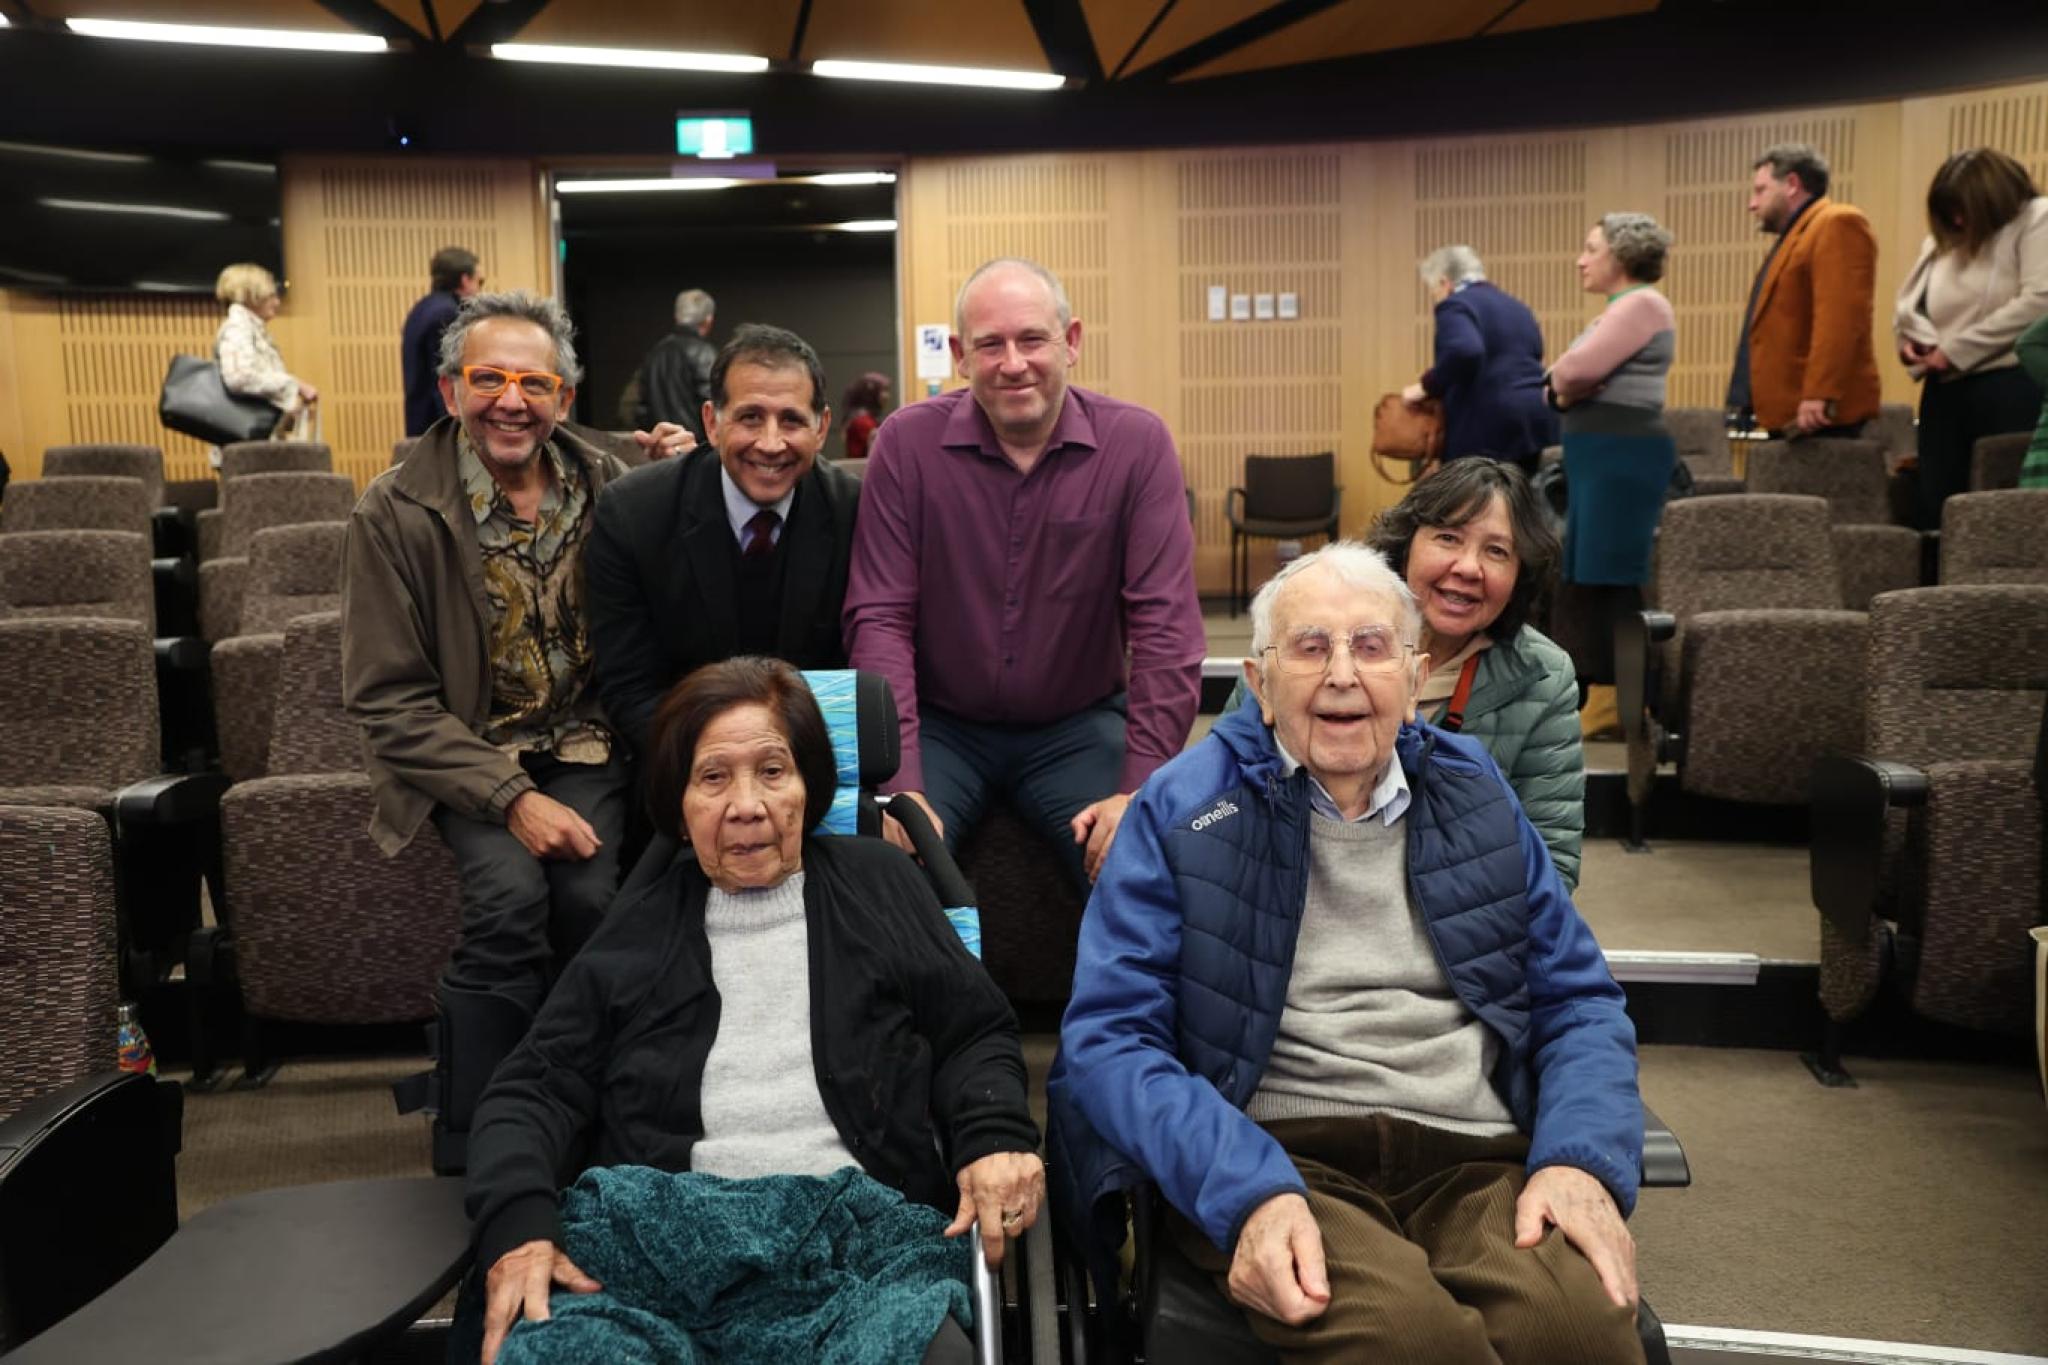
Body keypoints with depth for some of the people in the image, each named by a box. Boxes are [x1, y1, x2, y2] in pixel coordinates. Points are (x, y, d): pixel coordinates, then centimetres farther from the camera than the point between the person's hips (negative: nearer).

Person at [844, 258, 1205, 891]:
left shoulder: (1137, 442, -9)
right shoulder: (906, 442, -8)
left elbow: (1164, 624, -12)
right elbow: (879, 619, -10)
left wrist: (1142, 789, -20)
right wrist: (901, 787, -21)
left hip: (1079, 725, 0)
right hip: (942, 724, 0)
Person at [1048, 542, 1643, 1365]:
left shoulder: (1472, 795, 14)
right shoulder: (1181, 810, 2)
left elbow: (1579, 1002, 16)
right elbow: (1110, 1036, -5)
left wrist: (1585, 1159, -4)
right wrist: (1248, 1190, -20)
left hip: (1476, 1160, 4)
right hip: (1276, 1156, -3)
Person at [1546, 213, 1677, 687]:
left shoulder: (1642, 303, -9)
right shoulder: (1619, 308, 23)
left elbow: (1578, 368, -19)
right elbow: (1563, 379, 18)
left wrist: (1564, 380, 3)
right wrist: (1562, 392, -4)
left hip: (1625, 455, -10)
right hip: (1599, 455, 10)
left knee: (1613, 581, -9)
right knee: (1585, 582, 10)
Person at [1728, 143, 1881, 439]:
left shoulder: (1837, 225, -7)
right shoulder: (1795, 235, 24)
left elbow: (1841, 317, -19)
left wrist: (1820, 395, -27)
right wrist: (1753, 405, 17)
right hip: (1788, 414, 10)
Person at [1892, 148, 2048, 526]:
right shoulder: (1943, 238, 18)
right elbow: (1907, 303, 25)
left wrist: (1956, 350, -14)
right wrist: (1911, 339, 1)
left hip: (2010, 388, -7)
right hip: (1945, 390, 7)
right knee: (1934, 507, 6)